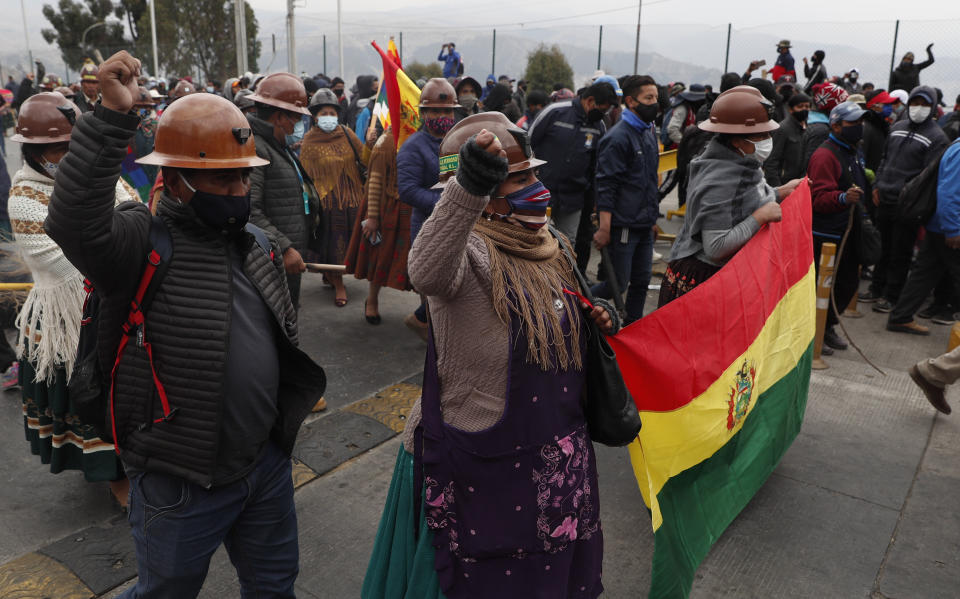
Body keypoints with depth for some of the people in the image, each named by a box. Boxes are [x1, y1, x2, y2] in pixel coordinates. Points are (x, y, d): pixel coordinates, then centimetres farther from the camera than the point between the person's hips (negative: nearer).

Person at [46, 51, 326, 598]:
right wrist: (112, 118, -41)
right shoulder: (142, 244, -15)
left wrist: (290, 409, 20)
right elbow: (75, 221, -38)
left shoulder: (259, 247, 4)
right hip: (181, 485, -5)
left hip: (267, 465, 5)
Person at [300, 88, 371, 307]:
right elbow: (307, 176, -3)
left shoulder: (347, 134, 5)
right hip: (327, 201, -3)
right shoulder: (310, 141, -2)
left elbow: (364, 161, 0)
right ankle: (338, 285, 18)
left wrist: (370, 145, -17)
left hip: (352, 198, 3)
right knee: (332, 243, 2)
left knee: (354, 240, 7)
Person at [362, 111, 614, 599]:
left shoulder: (546, 248, 5)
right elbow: (427, 273, -48)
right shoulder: (471, 250, -22)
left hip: (554, 460, 8)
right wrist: (468, 187, -62)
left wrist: (596, 321, 1)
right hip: (482, 467, -7)